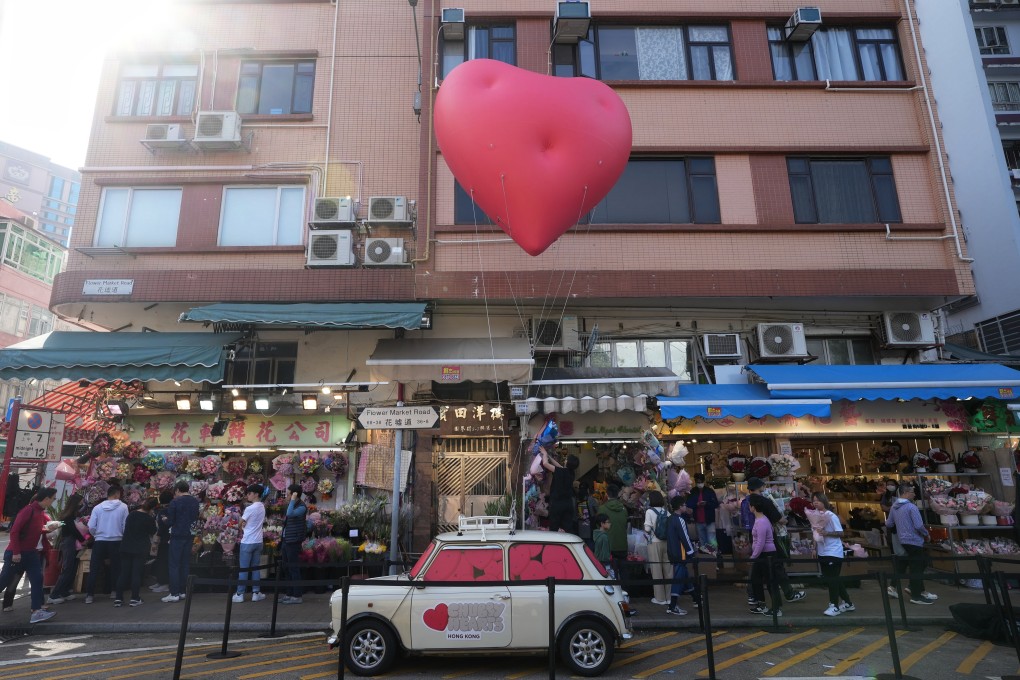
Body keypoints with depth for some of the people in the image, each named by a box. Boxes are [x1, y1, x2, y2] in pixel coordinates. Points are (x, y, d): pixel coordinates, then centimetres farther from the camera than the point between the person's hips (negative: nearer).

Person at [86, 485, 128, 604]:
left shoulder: (98, 507, -2)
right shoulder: (123, 507, -8)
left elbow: (91, 527, -3)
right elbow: (125, 526, -7)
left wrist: (96, 536, 17)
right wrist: (123, 536, 14)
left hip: (99, 542, 1)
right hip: (116, 542, -1)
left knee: (94, 569, 9)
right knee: (116, 568, 13)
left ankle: (89, 594, 8)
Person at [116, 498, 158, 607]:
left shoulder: (131, 514, 2)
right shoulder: (150, 519, -11)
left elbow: (126, 528, 15)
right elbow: (153, 533, 2)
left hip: (126, 547, 4)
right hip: (141, 549, -4)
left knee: (124, 572, 10)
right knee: (137, 573, 2)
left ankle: (118, 598, 10)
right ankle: (134, 599, 2)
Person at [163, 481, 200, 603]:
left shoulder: (175, 502, -12)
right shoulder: (195, 501, 5)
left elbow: (170, 521, -9)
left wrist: (166, 519, 11)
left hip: (177, 536, -5)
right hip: (190, 535, 5)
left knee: (174, 565, 0)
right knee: (185, 564, 12)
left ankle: (174, 594, -2)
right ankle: (183, 591, 17)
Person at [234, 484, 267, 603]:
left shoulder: (250, 508, -15)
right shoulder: (262, 508, 8)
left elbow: (240, 523, -6)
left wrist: (242, 528, 16)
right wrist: (246, 525, 4)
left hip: (247, 542, -7)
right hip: (258, 541, 7)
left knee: (243, 569, 1)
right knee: (256, 568, 11)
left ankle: (240, 594, 6)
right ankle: (256, 592, 12)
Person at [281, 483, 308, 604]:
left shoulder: (302, 507, -15)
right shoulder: (291, 505, 14)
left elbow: (290, 513, -34)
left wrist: (292, 500, -24)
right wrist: (282, 537, 20)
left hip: (294, 541, -9)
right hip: (286, 540, 9)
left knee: (294, 569, -5)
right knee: (287, 568, 14)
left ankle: (297, 596, 1)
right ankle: (289, 594, 23)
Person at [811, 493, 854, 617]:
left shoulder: (831, 516, -14)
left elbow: (840, 533, -15)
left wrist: (826, 533, -27)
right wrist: (815, 548, 9)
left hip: (833, 553, -7)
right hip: (822, 553, 7)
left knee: (832, 579, -4)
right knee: (834, 579, 14)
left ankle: (834, 606, 4)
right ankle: (847, 603, 27)